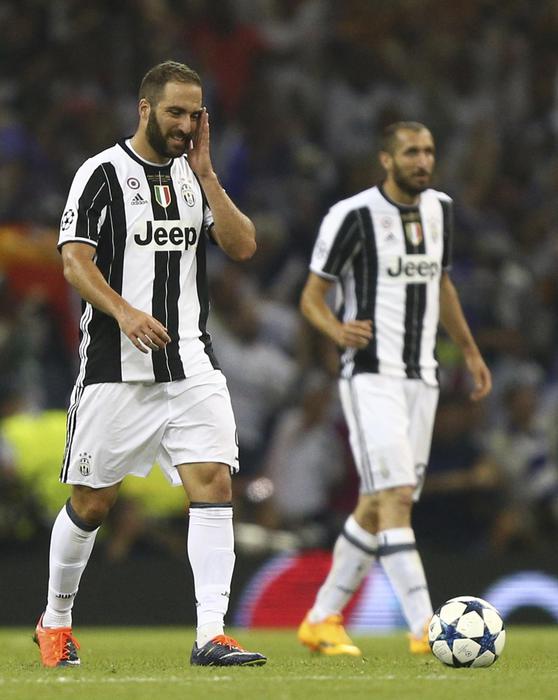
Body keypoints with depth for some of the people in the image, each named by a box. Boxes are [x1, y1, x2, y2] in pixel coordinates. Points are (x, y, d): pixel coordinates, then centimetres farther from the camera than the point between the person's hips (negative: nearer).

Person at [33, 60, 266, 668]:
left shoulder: (193, 176, 13)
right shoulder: (103, 174, -3)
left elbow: (243, 246, 3)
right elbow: (74, 261, -9)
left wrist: (205, 174, -3)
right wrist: (124, 312, -24)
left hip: (191, 367, 4)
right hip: (115, 368, -4)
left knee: (214, 483, -13)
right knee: (91, 503, 6)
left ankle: (211, 635, -16)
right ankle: (55, 619, 28)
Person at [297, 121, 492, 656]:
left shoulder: (438, 209, 11)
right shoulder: (352, 216, -10)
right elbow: (311, 296, -6)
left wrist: (469, 350, 28)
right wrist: (337, 330, -27)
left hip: (421, 378, 7)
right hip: (371, 375, -7)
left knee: (376, 506, 9)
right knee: (396, 497, -18)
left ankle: (321, 620, 20)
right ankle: (424, 628, -23)